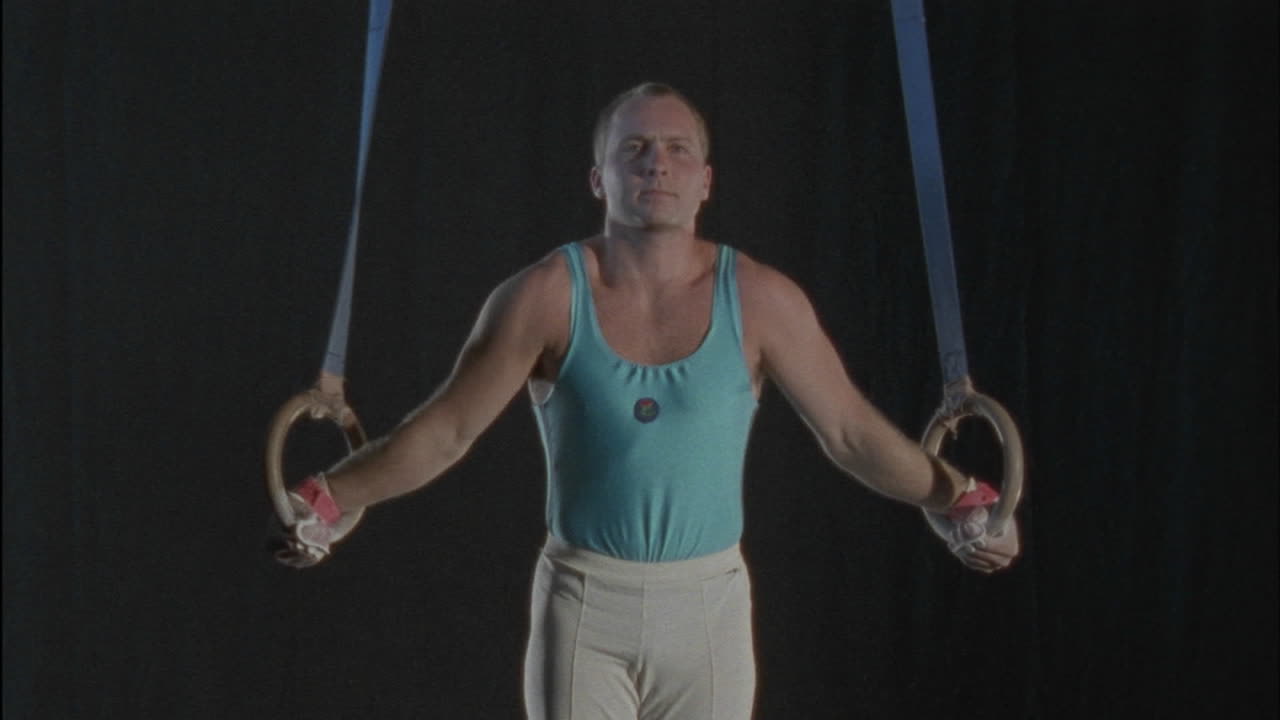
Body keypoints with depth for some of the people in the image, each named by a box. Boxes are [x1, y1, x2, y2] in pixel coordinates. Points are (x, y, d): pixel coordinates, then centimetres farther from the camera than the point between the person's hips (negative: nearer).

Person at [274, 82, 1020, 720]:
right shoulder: (547, 297, -6)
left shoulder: (760, 299, -3)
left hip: (707, 605, 1)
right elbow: (447, 429, -1)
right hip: (584, 603, -1)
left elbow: (852, 431, 2)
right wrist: (334, 499, -9)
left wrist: (956, 498, -7)